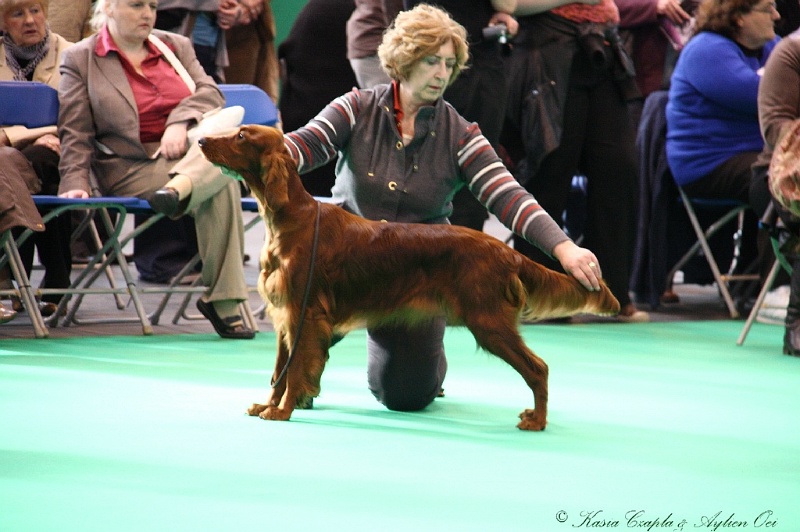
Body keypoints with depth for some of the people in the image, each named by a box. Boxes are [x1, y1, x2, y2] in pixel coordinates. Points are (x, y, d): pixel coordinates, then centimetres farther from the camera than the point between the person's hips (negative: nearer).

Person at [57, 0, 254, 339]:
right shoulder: (80, 60, 7)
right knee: (219, 187, -32)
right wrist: (75, 182, -14)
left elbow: (209, 92, 6)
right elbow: (75, 134, 1)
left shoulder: (176, 46, 20)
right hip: (135, 168, -5)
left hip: (194, 151, 5)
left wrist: (181, 122, -15)